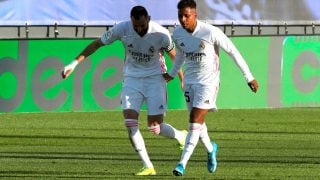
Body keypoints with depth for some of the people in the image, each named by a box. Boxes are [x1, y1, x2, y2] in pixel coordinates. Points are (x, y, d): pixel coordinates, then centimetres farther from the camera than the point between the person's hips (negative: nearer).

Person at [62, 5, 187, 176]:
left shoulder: (161, 34, -19)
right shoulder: (122, 29, -16)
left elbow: (174, 55, -1)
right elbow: (97, 43, -4)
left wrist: (183, 81, 8)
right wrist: (75, 63, -6)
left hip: (155, 78, -2)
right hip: (132, 78, 2)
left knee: (155, 127, -9)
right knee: (130, 122, -15)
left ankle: (181, 136, 25)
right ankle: (148, 167, -6)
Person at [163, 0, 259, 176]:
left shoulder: (210, 32, -20)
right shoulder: (177, 34, -4)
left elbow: (233, 52, -11)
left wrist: (249, 77, -8)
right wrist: (172, 74, 31)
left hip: (208, 82, -5)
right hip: (190, 81, 5)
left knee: (195, 122, -13)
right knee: (197, 122, 13)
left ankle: (182, 163, -13)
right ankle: (211, 149, 42)